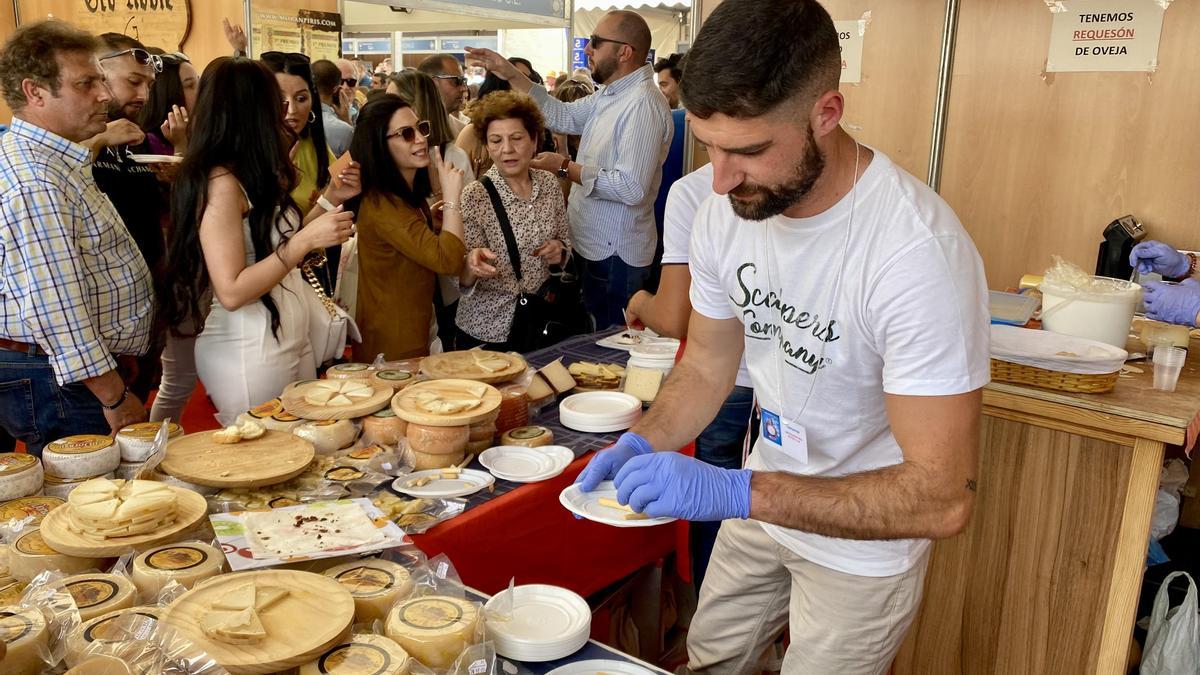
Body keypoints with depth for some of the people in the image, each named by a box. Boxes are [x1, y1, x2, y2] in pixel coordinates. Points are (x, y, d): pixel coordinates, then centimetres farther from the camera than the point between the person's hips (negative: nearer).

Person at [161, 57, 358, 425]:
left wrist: (330, 200, 12)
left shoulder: (250, 178, 9)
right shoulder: (220, 183, -17)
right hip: (250, 354, -8)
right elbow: (232, 292, -21)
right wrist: (308, 239, -24)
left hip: (291, 342, 8)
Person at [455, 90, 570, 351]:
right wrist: (472, 265, -36)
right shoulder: (474, 196, -14)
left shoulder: (549, 183, -1)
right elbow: (463, 281, -15)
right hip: (487, 333, -4)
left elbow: (565, 241, 14)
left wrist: (559, 250, -8)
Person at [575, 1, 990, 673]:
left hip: (863, 540, -5)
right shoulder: (726, 212, -14)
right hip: (765, 499, 6)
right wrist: (641, 445, -18)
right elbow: (708, 365, 0)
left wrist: (738, 492, -40)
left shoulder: (919, 252, -34)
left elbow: (943, 498, -33)